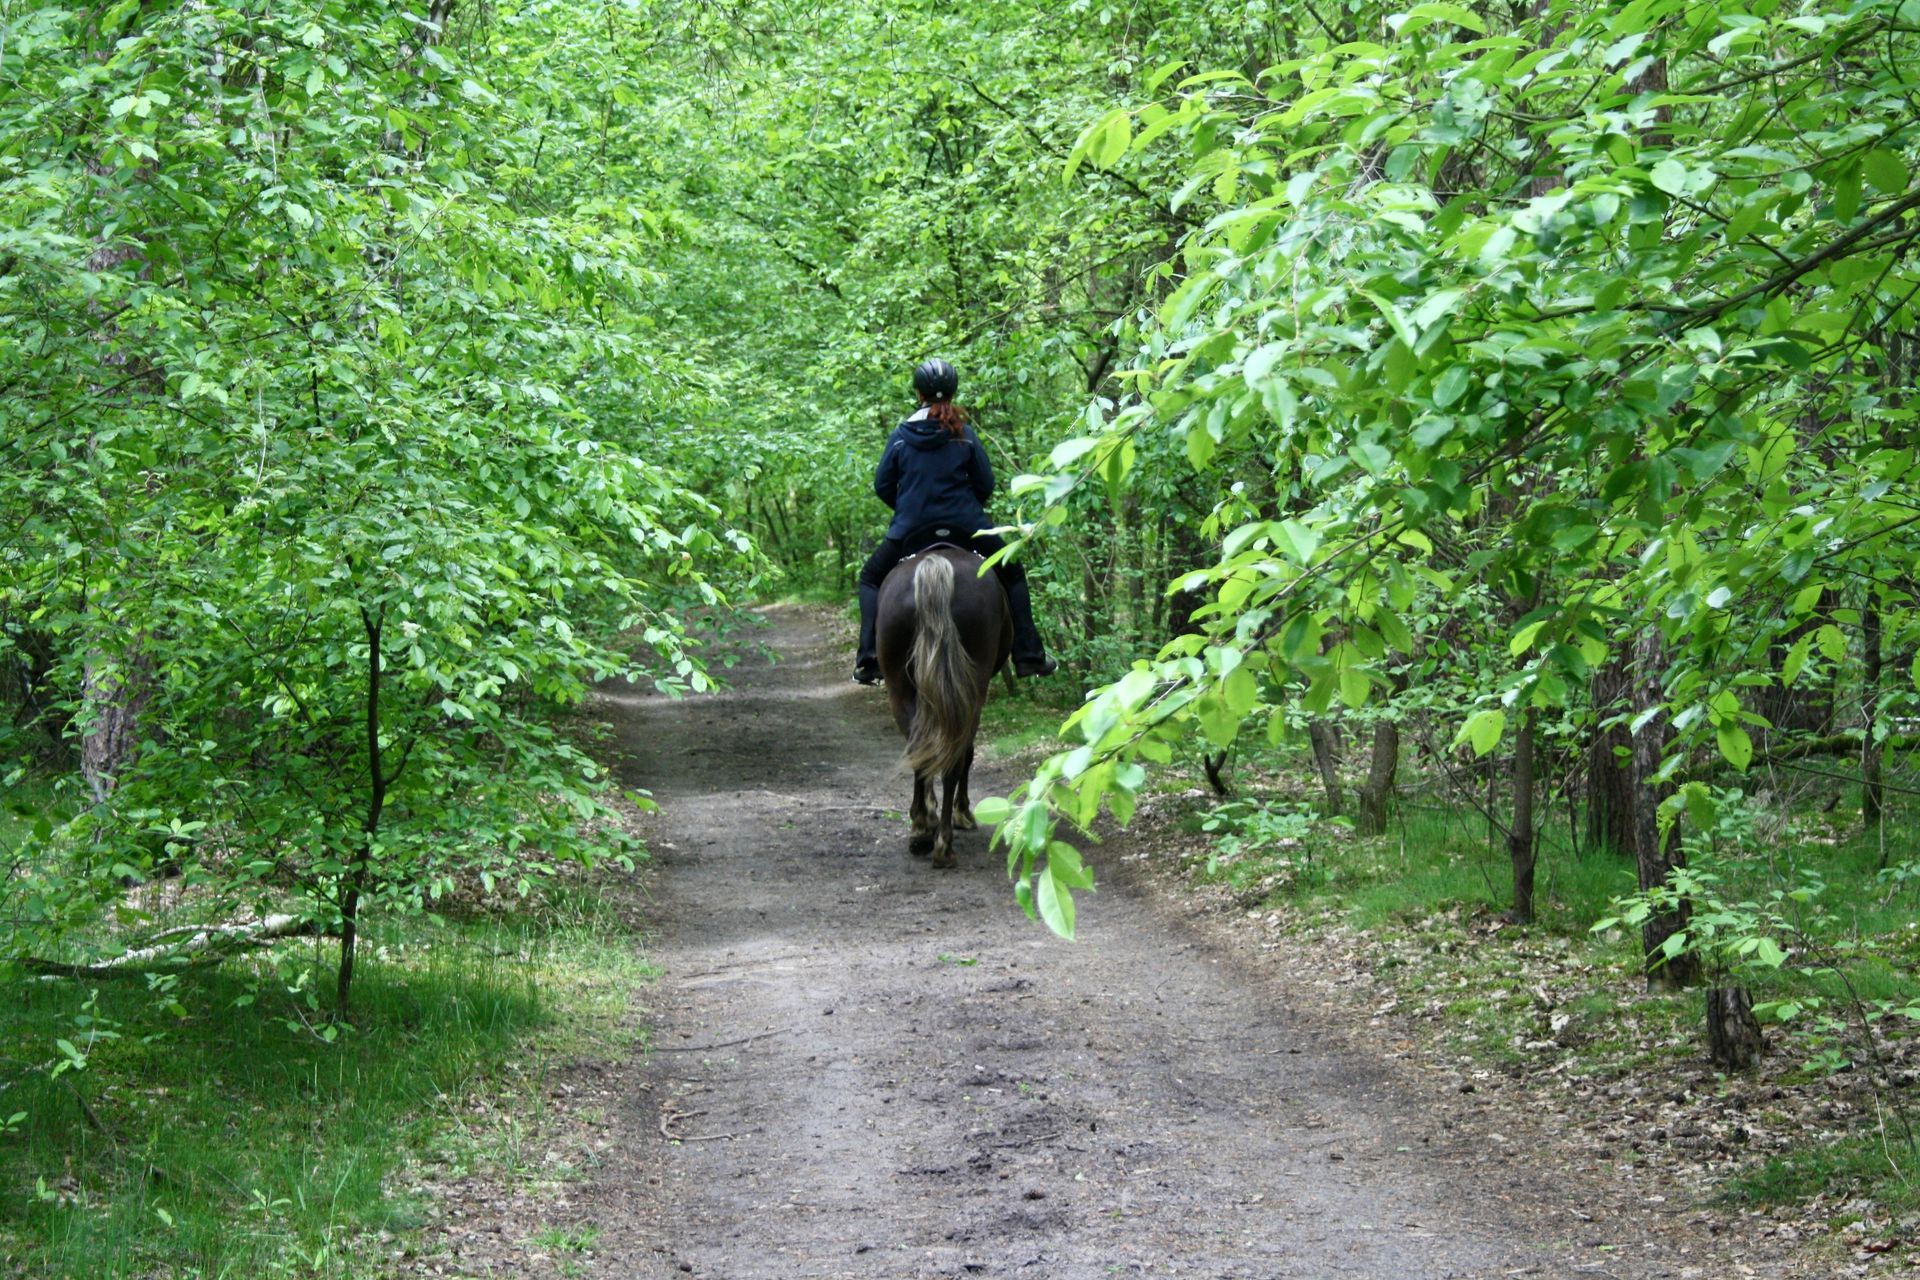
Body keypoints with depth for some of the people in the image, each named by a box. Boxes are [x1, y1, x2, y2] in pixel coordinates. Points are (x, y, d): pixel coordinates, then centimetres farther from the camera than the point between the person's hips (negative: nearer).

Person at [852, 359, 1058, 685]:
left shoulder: (901, 436, -1)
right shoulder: (965, 435, -2)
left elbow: (882, 485, 2)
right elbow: (985, 484, 0)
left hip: (910, 530, 0)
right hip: (964, 528, 0)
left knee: (871, 579, 22)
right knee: (1012, 575, 21)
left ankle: (868, 661, 5)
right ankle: (1028, 656, 13)